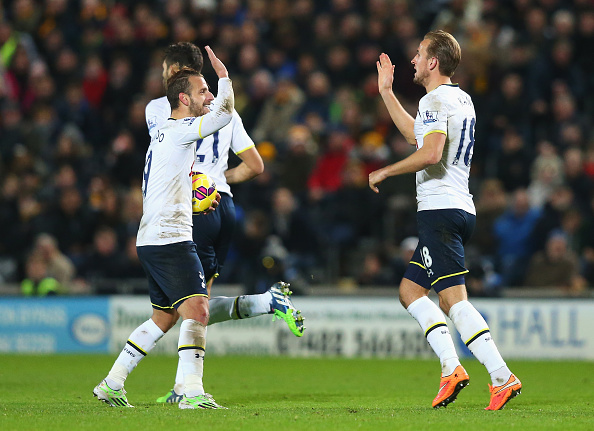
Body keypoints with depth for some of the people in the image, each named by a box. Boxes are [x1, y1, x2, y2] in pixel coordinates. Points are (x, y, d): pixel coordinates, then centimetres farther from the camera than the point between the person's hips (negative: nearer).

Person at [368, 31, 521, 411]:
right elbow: (416, 135, 35)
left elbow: (430, 153, -24)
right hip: (462, 209, 10)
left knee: (453, 299, -14)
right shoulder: (462, 100, 20)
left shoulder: (435, 100, -10)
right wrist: (386, 91, 38)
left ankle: (502, 377, -22)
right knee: (410, 290, 12)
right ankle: (451, 367, -1)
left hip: (440, 210, -10)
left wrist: (384, 172, -12)